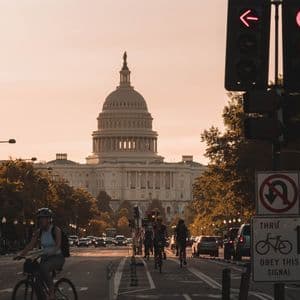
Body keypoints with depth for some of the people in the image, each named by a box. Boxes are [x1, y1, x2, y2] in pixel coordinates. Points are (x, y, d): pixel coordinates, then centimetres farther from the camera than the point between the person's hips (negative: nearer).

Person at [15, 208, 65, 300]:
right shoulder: (38, 232, 3)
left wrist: (49, 253, -44)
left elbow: (57, 245, -25)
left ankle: (52, 292, -29)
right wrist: (21, 254, -22)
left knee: (43, 267, -37)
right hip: (46, 258, 6)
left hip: (57, 257, -6)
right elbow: (31, 245, -5)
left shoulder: (56, 230, -12)